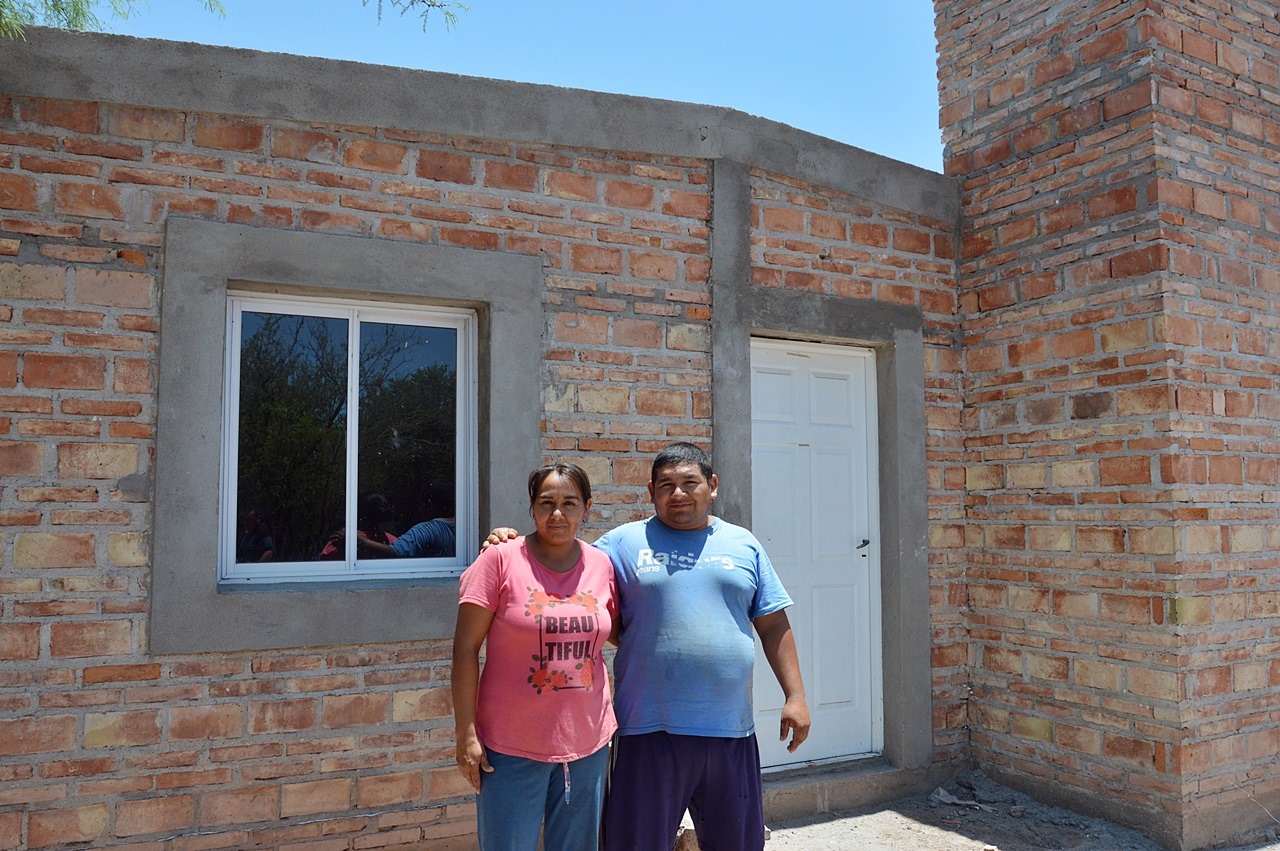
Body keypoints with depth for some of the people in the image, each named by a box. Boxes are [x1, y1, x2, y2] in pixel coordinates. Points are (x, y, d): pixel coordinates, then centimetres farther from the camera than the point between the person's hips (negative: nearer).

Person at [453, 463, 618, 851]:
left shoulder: (602, 565, 2)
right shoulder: (500, 560, -10)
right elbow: (465, 648, -9)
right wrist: (466, 733, -11)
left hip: (588, 745, 4)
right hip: (512, 747, -4)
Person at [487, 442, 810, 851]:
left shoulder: (743, 545, 9)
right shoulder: (624, 543, 3)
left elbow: (773, 625, 10)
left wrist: (795, 696, 5)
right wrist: (512, 550, -10)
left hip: (731, 729, 2)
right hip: (650, 729, -2)